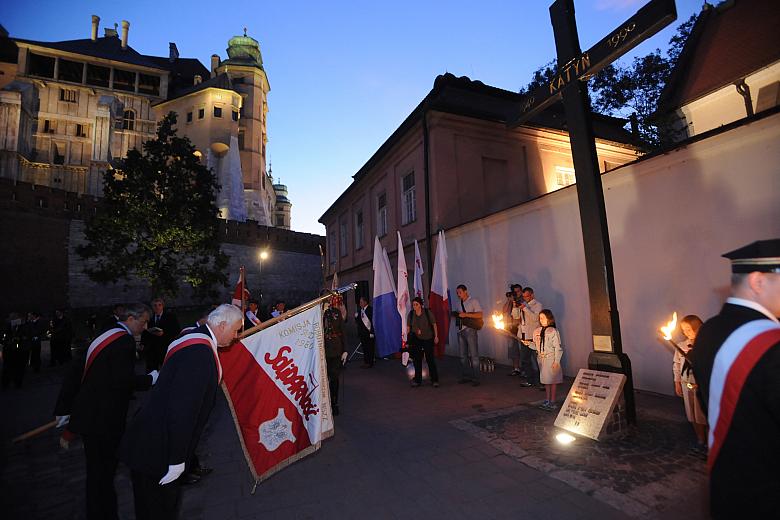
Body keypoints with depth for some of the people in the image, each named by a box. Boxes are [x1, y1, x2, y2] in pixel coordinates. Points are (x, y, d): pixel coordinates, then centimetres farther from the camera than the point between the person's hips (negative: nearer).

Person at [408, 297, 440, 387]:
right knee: (417, 359, 7)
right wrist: (408, 338, -1)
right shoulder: (411, 314, -3)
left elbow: (434, 324, -3)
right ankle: (417, 380, 18)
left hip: (428, 339, -3)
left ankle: (434, 380, 12)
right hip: (416, 340, 3)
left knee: (430, 359, 0)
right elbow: (408, 327, 4)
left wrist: (436, 336, -4)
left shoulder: (428, 312, -11)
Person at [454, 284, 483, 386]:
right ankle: (466, 376, 19)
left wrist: (465, 315, -16)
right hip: (460, 330, 7)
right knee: (462, 355, 10)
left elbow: (480, 315, -11)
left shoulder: (473, 301, -1)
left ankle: (475, 378, 1)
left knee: (473, 355, -4)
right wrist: (457, 314, 2)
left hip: (470, 329, -7)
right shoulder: (459, 303, 18)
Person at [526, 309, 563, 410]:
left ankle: (552, 402, 16)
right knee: (546, 380, 16)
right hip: (541, 358, 6)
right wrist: (529, 344, -8)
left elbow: (558, 347, -12)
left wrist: (556, 361, -15)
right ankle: (547, 401, 27)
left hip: (551, 359, -6)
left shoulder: (553, 331, -13)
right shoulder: (537, 331, 5)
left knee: (553, 380, 4)